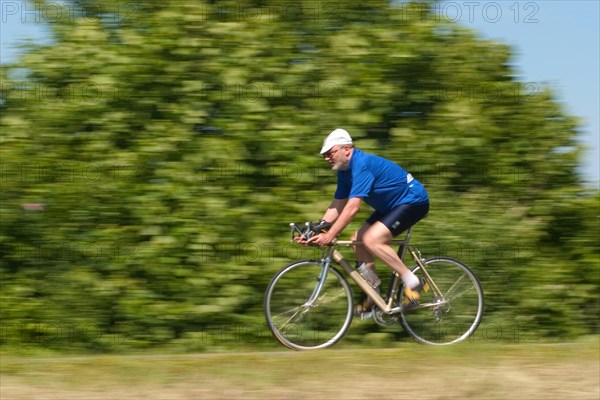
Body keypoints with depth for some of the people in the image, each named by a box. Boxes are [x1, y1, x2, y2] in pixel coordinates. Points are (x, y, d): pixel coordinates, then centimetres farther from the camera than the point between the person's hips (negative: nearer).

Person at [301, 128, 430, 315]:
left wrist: (329, 236, -32)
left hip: (413, 201, -10)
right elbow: (337, 207, 8)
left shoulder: (362, 165, -26)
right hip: (391, 206, 10)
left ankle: (412, 283, -15)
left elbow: (352, 207, -32)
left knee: (371, 239, -24)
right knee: (358, 240, 2)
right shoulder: (345, 171, 5)